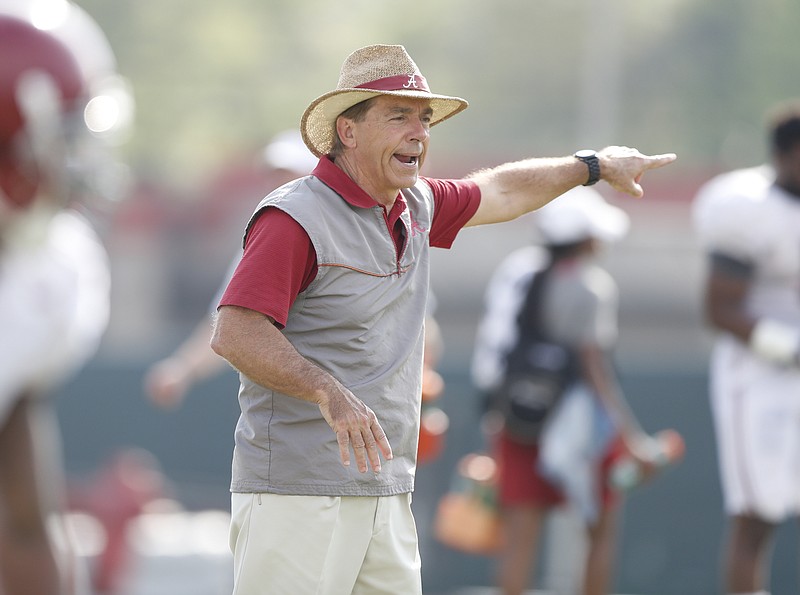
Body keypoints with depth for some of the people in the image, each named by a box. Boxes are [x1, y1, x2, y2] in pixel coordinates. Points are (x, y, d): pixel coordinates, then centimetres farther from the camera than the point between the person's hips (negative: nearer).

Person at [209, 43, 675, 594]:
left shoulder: (417, 207, 15)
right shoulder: (296, 218, -12)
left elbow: (500, 192, 34)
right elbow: (235, 334, -21)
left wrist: (595, 165, 42)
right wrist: (330, 393, -32)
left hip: (387, 500, 8)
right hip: (296, 497, -8)